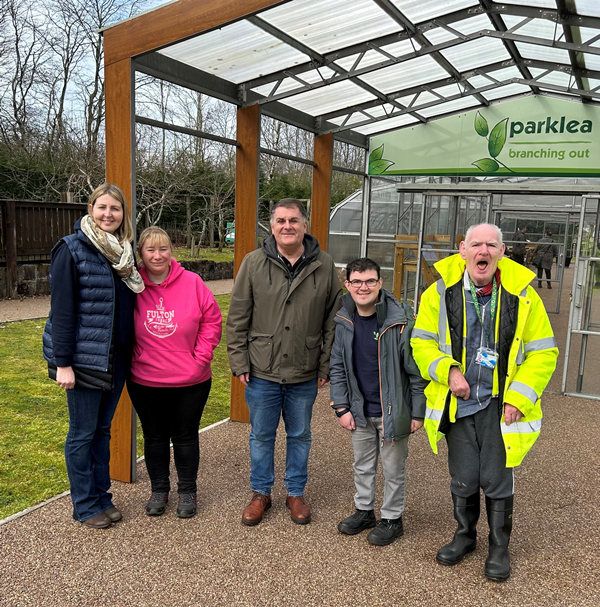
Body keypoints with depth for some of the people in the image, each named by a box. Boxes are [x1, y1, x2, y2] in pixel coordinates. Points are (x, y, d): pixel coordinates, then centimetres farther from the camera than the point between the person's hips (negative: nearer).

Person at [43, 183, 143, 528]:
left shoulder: (124, 252, 8)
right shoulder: (72, 250, -10)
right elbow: (62, 310, -13)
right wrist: (63, 363, -16)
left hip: (117, 358, 6)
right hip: (85, 357, -6)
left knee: (103, 429, 16)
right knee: (83, 432, 7)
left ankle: (102, 496, 30)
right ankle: (85, 505, 22)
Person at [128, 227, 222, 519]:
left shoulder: (192, 282, -8)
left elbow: (212, 320, -2)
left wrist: (200, 358, -8)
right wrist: (135, 358, -2)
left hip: (191, 381, -1)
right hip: (145, 382, 1)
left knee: (186, 436, 13)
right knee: (154, 436, 16)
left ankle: (188, 491, 30)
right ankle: (159, 489, 34)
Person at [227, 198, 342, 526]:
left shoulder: (324, 266, -1)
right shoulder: (254, 262, -4)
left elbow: (333, 319, 3)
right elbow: (237, 317, -1)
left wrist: (327, 365, 0)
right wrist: (239, 361, -4)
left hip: (304, 374, 1)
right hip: (262, 371, 0)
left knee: (300, 435, 16)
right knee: (261, 435, 13)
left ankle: (296, 493, 35)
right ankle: (261, 493, 33)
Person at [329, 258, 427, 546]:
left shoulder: (401, 320, -18)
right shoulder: (343, 322, -3)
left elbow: (417, 370, -12)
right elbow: (337, 368, 5)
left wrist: (418, 412, -11)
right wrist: (341, 407, 1)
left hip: (393, 411, -4)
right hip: (360, 413, 5)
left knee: (393, 469, 12)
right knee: (362, 465, 20)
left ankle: (392, 518, 31)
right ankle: (364, 510, 40)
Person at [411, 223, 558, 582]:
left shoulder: (522, 295, -6)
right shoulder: (442, 292, -4)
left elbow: (543, 353, -2)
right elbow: (422, 343, 2)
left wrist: (519, 397, -10)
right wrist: (448, 371, -15)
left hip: (500, 404, -1)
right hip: (457, 403, 1)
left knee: (497, 480, 6)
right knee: (463, 479, 13)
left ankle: (499, 548, 30)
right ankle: (465, 535, 38)